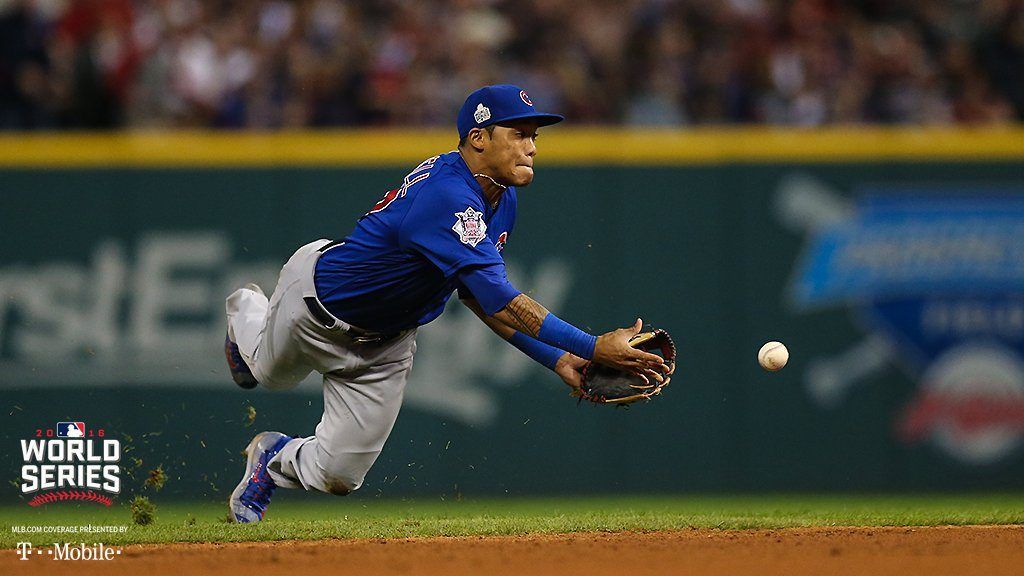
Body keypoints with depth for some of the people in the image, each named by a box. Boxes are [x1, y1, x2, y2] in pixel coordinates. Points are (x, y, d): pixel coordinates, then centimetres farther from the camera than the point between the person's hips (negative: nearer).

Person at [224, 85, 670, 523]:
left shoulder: (500, 197, -9)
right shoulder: (448, 197, -40)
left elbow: (478, 296, -1)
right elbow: (499, 301, -47)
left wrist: (557, 359, -11)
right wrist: (592, 348, -53)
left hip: (387, 343, 7)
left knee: (339, 476, 3)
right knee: (270, 372, 27)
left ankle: (275, 458, 36)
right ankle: (247, 314, 61)